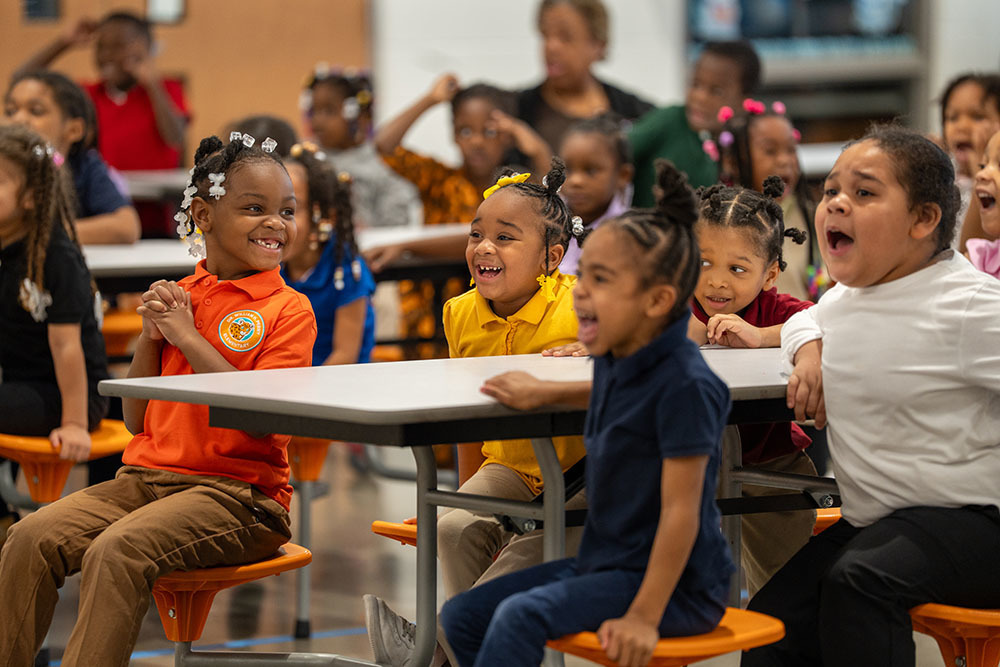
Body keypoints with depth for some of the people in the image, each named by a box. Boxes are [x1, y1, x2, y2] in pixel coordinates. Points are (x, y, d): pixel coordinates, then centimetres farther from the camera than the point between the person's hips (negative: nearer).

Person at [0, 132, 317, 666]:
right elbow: (137, 422, 15)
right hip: (147, 476, 5)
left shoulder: (289, 310, -2)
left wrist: (186, 336, -11)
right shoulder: (175, 299, 14)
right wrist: (150, 337, 0)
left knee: (117, 552, -31)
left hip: (239, 494, -5)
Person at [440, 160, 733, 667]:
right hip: (606, 562, 10)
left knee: (521, 616, -28)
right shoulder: (613, 362, 5)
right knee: (462, 616, 5)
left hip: (675, 585, -10)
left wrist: (643, 617, -25)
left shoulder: (685, 386, -22)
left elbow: (680, 511, -23)